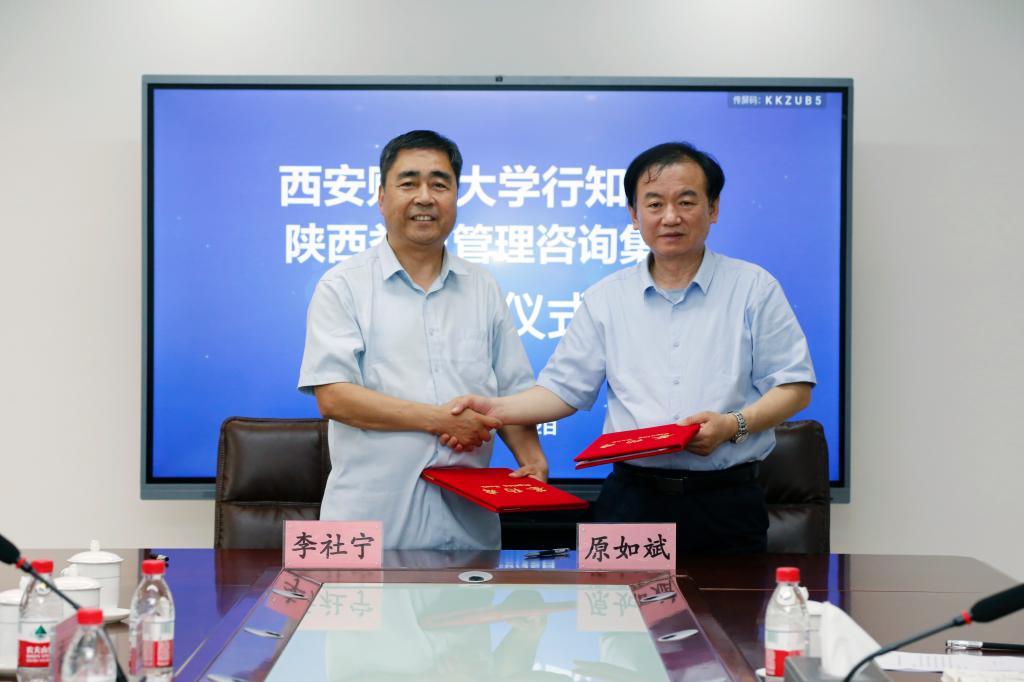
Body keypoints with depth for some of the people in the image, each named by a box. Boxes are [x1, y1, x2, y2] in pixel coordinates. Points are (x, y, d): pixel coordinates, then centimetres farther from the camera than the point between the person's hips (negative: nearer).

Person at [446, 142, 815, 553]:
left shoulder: (755, 288, 4)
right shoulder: (606, 299, 11)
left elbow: (795, 387, 2)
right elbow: (564, 389, 11)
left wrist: (733, 424, -15)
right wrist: (494, 410, -6)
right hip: (631, 500, 1)